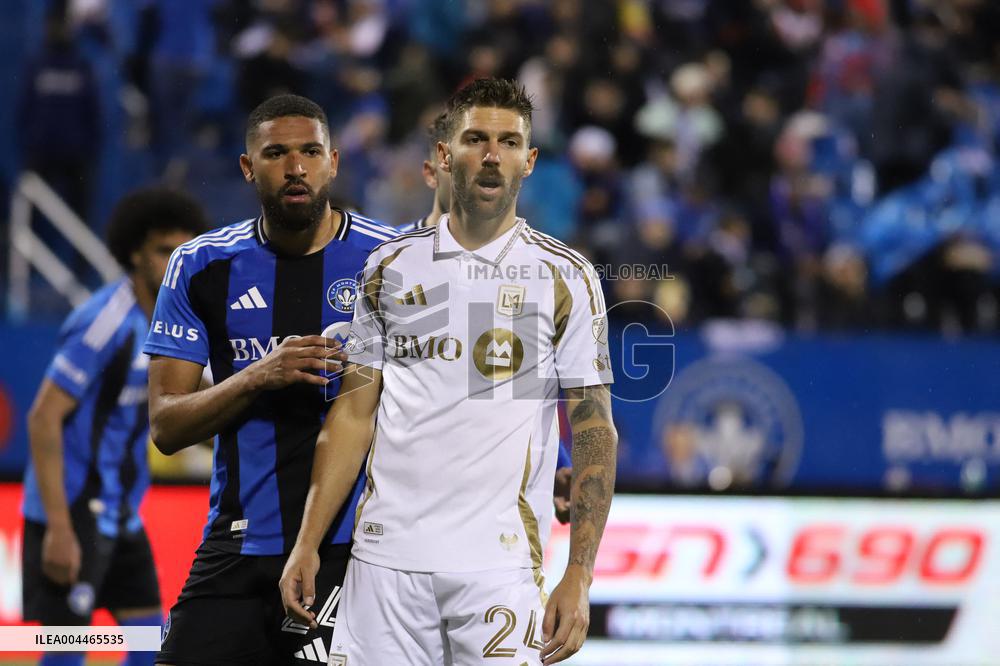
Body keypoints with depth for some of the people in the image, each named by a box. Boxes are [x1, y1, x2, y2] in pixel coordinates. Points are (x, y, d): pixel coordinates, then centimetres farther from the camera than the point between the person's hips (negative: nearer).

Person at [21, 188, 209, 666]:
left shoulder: (159, 318, 9)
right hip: (75, 514, -9)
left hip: (120, 514, 9)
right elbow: (43, 418, -21)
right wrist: (59, 527, -24)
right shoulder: (105, 321, -18)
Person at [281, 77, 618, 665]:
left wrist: (579, 577, -9)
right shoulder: (391, 267, 10)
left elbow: (594, 433, -1)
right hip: (386, 552, 2)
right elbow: (354, 413, 12)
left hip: (498, 566, -2)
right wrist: (308, 544, 5)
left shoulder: (567, 278, 2)